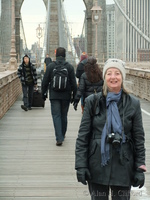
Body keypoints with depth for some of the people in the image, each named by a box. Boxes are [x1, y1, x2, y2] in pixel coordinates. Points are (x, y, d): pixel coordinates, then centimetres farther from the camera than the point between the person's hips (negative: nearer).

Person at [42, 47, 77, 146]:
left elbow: (45, 81, 1)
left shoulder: (50, 66, -4)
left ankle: (59, 138, -13)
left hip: (54, 96, -1)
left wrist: (44, 93, 12)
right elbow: (73, 83, -1)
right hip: (66, 96, 1)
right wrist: (74, 95, 8)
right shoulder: (69, 67, -3)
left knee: (56, 115, -1)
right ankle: (62, 135, 26)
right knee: (64, 115, 14)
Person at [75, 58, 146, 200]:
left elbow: (139, 139, 3)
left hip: (123, 167, 0)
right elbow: (83, 135, 0)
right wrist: (80, 165, -6)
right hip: (97, 166, 0)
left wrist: (140, 168, -1)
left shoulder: (133, 104, 1)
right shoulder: (93, 102, 0)